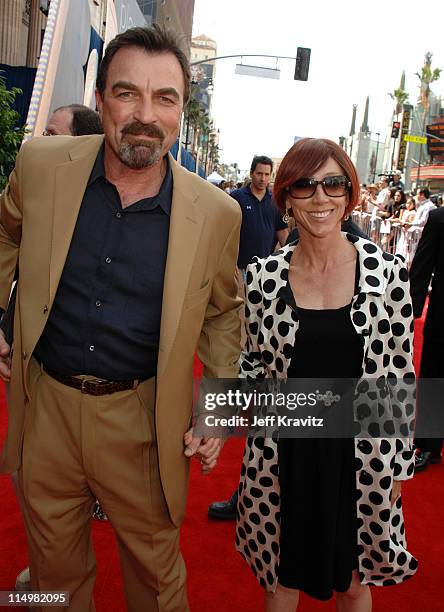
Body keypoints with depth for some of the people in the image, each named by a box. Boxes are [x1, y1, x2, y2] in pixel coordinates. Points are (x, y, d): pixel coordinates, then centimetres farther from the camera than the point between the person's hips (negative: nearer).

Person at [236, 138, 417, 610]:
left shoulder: (388, 273, -8)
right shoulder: (262, 277, -6)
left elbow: (400, 376, -3)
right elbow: (253, 363, 5)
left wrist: (398, 464, 1)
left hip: (361, 456, 0)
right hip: (281, 456, 1)